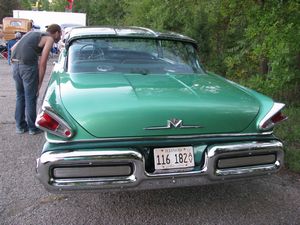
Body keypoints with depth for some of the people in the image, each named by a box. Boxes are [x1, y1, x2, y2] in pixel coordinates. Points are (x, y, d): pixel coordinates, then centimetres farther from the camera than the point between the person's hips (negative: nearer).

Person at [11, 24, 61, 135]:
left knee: (20, 96, 18)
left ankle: (20, 126, 26)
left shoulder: (32, 33, 25)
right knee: (30, 98, 4)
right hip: (28, 65, -7)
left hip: (15, 63, 7)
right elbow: (42, 63, -6)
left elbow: (13, 48, 22)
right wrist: (40, 82, -1)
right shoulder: (49, 39, 2)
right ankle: (32, 127, 16)